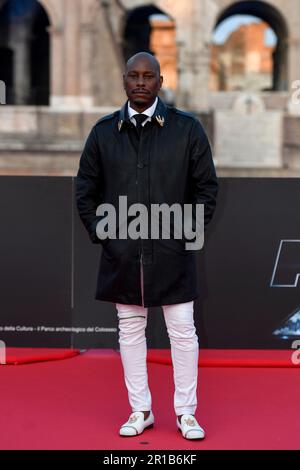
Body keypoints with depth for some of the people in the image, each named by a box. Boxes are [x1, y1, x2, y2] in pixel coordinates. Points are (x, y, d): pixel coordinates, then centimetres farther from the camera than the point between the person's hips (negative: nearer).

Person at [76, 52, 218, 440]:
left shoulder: (187, 128, 0)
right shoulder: (104, 131, 5)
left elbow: (207, 185, 4)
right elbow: (85, 186, 12)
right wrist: (98, 230, 3)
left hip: (172, 252, -2)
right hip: (121, 251, 2)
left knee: (182, 331, 3)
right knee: (130, 331, 9)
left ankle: (186, 412, 16)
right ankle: (140, 411, 22)